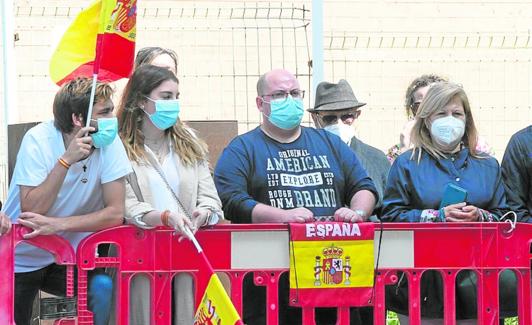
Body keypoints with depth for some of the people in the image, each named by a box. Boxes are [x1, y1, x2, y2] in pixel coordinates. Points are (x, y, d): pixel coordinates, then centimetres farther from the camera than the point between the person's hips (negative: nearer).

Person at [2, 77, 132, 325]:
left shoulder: (110, 142, -12)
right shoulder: (39, 140, -19)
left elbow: (116, 213, -15)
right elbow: (31, 211, -24)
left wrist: (58, 224, -27)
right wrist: (66, 160, -31)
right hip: (21, 259, -2)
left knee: (105, 289, -24)